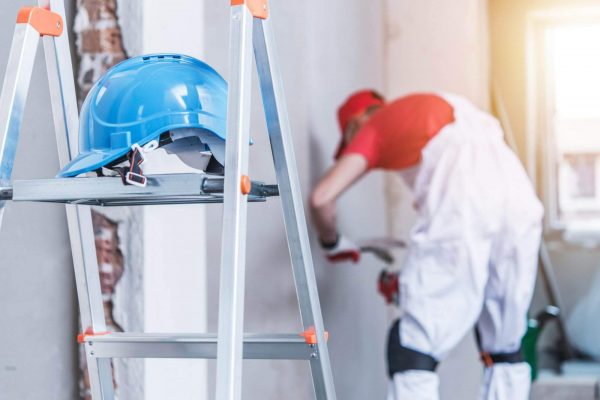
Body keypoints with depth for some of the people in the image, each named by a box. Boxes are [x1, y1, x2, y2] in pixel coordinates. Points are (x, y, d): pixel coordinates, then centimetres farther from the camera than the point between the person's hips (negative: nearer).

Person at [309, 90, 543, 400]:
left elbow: (321, 197, 9)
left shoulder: (371, 129, 20)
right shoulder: (446, 102, 37)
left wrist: (332, 243, 30)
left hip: (460, 213, -6)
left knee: (413, 349, 0)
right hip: (521, 204, 6)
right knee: (504, 349, 17)